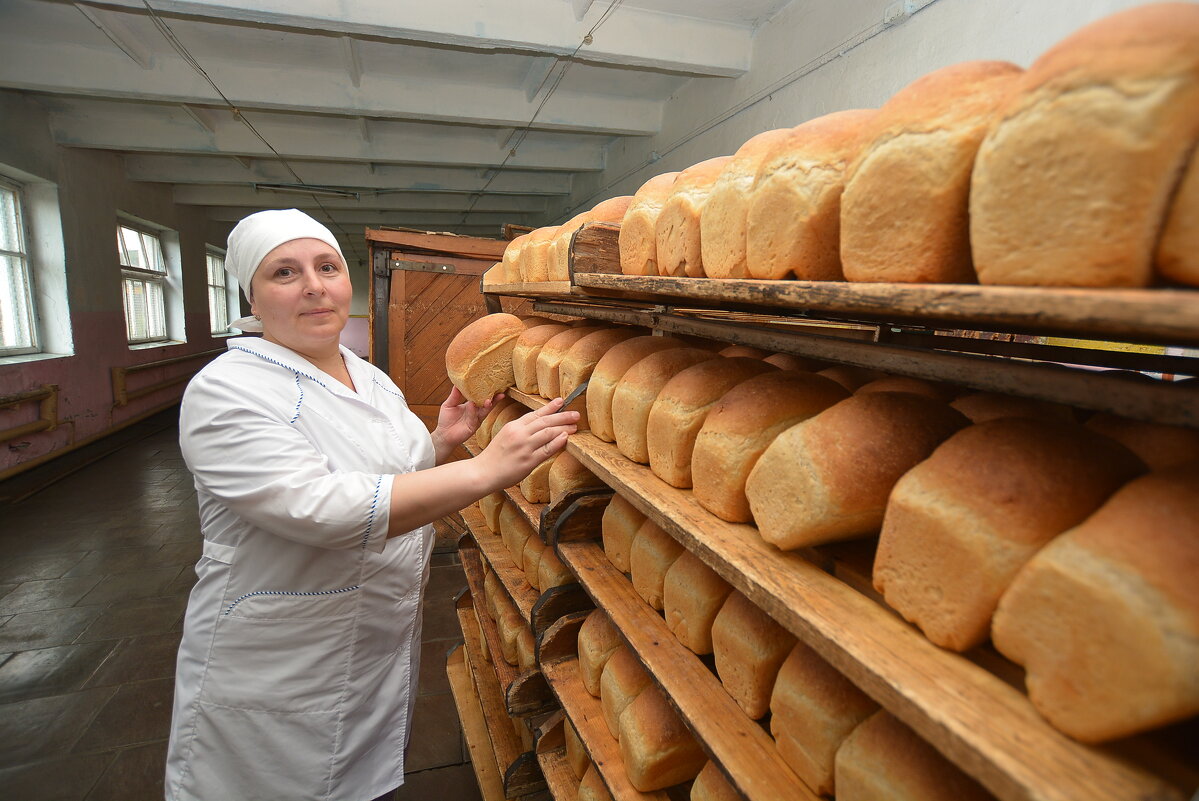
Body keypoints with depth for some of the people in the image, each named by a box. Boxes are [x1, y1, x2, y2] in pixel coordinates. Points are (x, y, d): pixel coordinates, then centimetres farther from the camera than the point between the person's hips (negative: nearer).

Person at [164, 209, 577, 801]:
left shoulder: (373, 380, 3)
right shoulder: (224, 392, -20)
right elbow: (319, 507, -34)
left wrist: (441, 442, -6)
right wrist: (485, 469, -38)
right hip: (274, 679, -6)